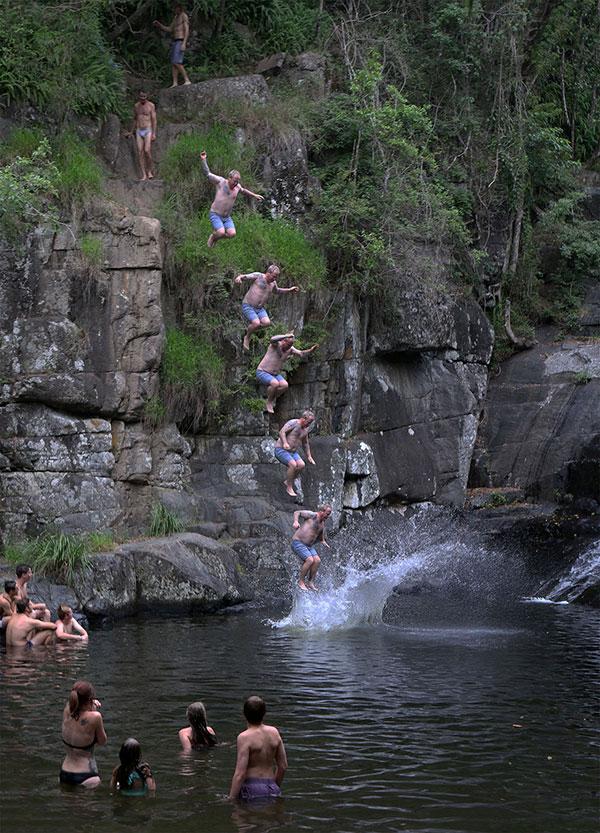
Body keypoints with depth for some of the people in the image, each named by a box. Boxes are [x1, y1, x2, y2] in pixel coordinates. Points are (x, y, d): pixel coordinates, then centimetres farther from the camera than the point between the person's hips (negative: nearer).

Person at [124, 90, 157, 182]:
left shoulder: (151, 105, -5)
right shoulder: (136, 105, 8)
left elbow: (154, 120, -7)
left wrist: (154, 134, -15)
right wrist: (131, 132, 23)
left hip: (148, 132, -4)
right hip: (139, 132, 4)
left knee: (147, 151, -20)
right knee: (140, 153, -5)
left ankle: (149, 171, 0)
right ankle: (144, 175, -3)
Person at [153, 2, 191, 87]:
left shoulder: (184, 16, -8)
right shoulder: (176, 18, 21)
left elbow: (187, 31, -16)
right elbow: (170, 29, 22)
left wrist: (184, 43, -26)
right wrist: (159, 25, 10)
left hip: (181, 42, -9)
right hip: (174, 42, 9)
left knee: (177, 63, -20)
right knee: (173, 64, 1)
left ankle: (187, 80, -19)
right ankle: (174, 83, -3)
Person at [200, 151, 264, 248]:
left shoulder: (237, 186, 4)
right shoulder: (221, 181, -8)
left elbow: (243, 191, 27)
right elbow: (208, 174, -8)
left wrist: (254, 195, 30)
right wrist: (203, 160, -16)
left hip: (226, 217, 5)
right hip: (215, 215, -5)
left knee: (232, 234, -14)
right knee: (221, 232, -26)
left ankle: (216, 237, 16)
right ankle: (212, 237, 10)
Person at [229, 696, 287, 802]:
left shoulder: (245, 737, -10)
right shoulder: (274, 732, 7)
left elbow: (240, 773, -14)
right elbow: (283, 766, 14)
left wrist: (231, 799, -11)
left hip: (252, 789, -6)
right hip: (272, 789, 6)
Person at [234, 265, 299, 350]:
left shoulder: (273, 283, 8)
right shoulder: (258, 276, -10)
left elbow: (276, 290, 30)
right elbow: (244, 277, -18)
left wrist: (289, 290, 26)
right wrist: (239, 277, -41)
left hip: (259, 308, 6)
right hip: (248, 306, -6)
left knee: (267, 323, -18)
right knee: (257, 323, -26)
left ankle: (250, 327, 9)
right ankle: (247, 338, 1)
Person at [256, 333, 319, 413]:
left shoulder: (290, 349, -2)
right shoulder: (276, 344, -22)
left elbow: (301, 354, 1)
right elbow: (273, 340, -46)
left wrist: (310, 350, -17)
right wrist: (287, 336, -43)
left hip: (274, 374, 7)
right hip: (262, 372, -7)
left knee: (285, 385, -19)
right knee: (275, 384, -33)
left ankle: (271, 399, 5)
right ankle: (269, 401, -6)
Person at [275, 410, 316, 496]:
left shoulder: (305, 429, 11)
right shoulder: (293, 423, -14)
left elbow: (305, 444, 25)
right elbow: (282, 432, -28)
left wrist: (309, 456, 19)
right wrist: (285, 443, -44)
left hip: (292, 452, 7)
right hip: (281, 450, -7)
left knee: (301, 465, -18)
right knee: (293, 465, -29)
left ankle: (287, 482, -1)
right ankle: (289, 488, -16)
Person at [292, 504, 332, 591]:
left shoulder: (322, 521, 11)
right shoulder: (312, 515, -14)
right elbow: (297, 512, -12)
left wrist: (323, 541, 26)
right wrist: (296, 521, -29)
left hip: (308, 545, 8)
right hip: (298, 542, -8)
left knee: (317, 560, -10)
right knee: (310, 560, -22)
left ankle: (311, 582, 1)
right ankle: (301, 582, -8)